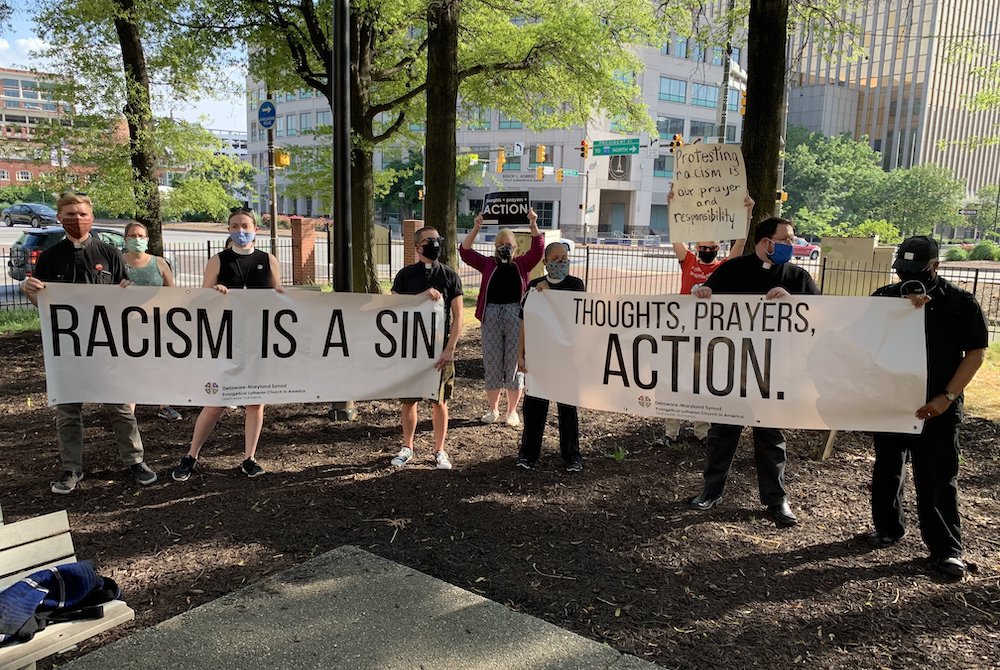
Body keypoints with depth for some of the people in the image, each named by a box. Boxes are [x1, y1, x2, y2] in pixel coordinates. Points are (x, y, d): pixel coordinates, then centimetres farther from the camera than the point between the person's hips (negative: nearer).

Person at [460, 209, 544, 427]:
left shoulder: (522, 264, 9)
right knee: (491, 362, 6)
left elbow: (538, 249, -4)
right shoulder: (488, 264, 11)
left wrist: (533, 224, -16)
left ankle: (512, 411, 14)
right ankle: (493, 409, 19)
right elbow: (465, 251, 2)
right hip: (491, 314, 1)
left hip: (516, 315, -1)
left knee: (514, 362, 3)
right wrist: (476, 228, -9)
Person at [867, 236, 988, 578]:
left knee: (938, 480, 1)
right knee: (886, 469, 14)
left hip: (937, 407, -2)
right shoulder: (886, 296, 3)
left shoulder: (960, 301, -3)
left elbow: (976, 351, -3)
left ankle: (946, 549, 11)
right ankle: (886, 528, 31)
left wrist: (947, 396, -12)